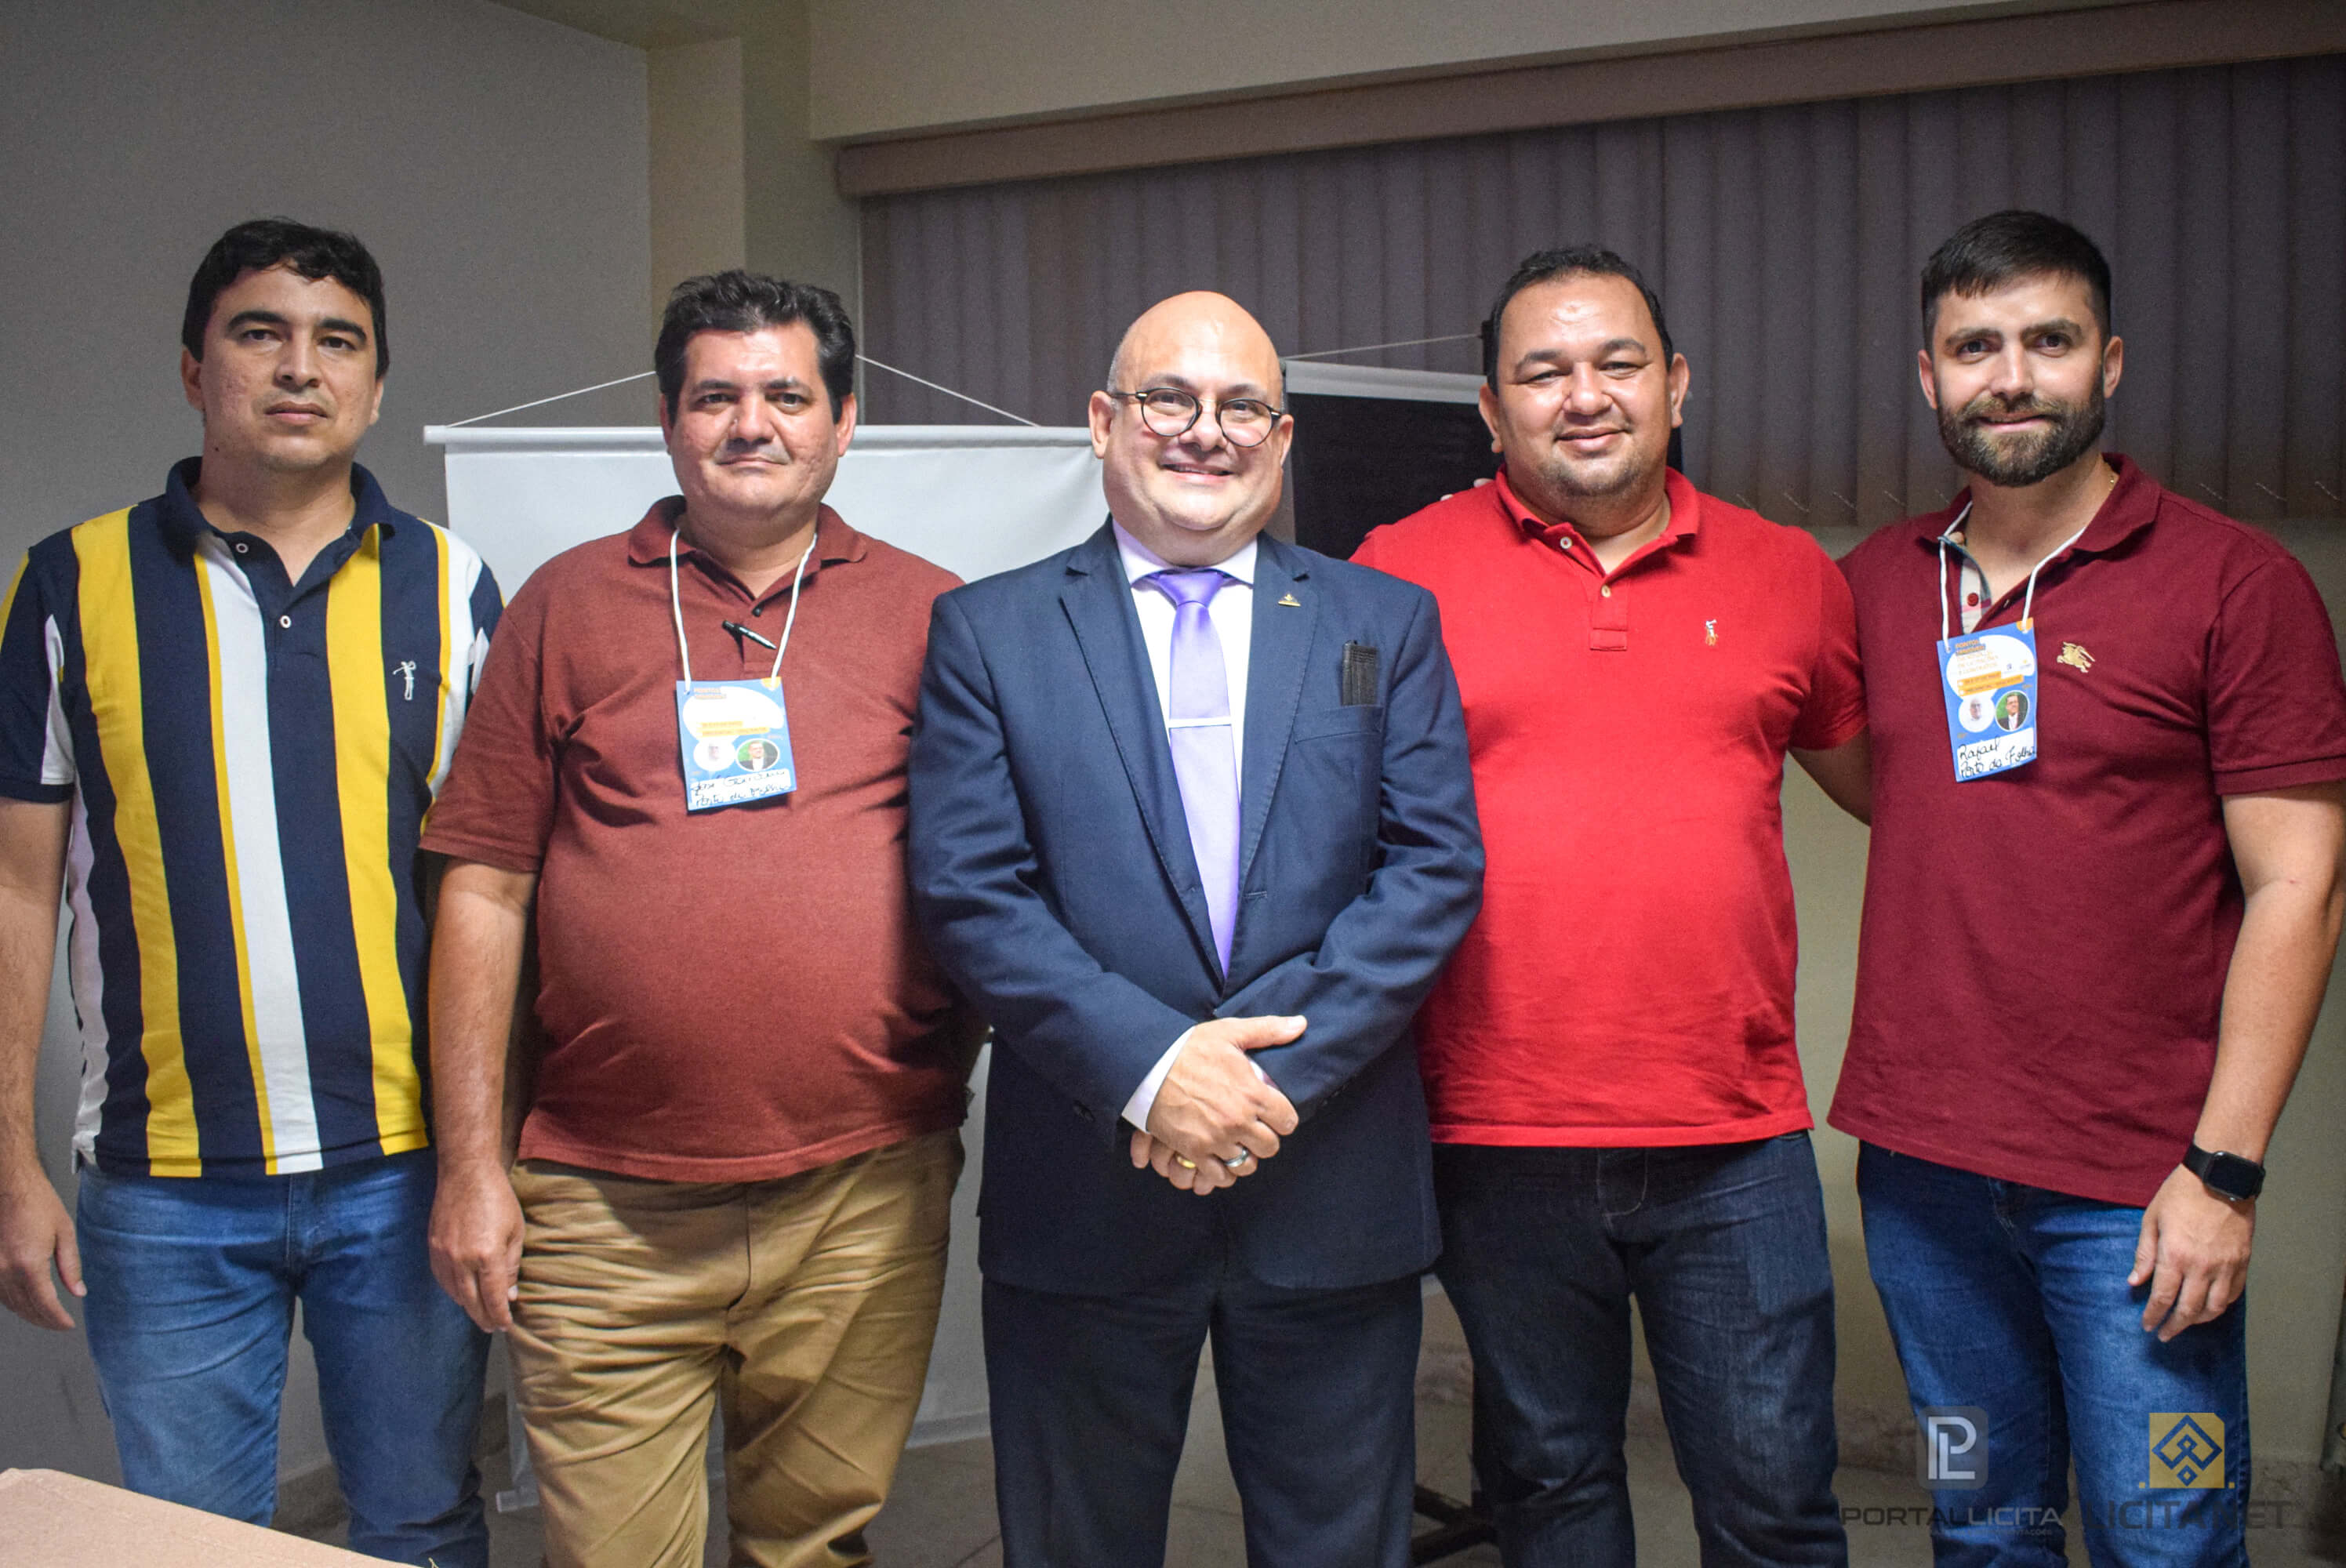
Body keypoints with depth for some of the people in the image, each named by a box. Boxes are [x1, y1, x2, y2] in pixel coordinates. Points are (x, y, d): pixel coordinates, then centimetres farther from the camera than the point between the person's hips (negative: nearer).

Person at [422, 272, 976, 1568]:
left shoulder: (934, 618, 5)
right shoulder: (567, 606, 5)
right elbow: (484, 889, 4)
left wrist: (950, 1111, 1)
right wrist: (471, 1164, 1)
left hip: (863, 1203, 1)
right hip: (606, 1216, 0)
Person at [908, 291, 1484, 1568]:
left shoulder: (1386, 624, 7)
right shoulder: (988, 632, 3)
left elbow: (1436, 866, -2)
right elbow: (968, 889, -6)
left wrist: (1279, 1067, -13)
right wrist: (1150, 1066, -17)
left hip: (1333, 1190, 1)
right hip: (1082, 1204, -1)